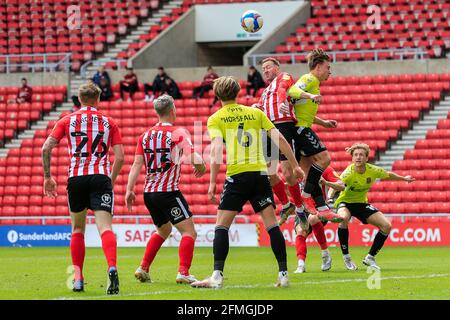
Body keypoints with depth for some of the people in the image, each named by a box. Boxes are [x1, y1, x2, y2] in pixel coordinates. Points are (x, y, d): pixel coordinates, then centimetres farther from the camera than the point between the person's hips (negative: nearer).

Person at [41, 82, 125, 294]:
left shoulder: (67, 121, 10)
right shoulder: (109, 123, 10)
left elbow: (46, 148, 2)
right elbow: (119, 157, 3)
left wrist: (47, 177, 10)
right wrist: (112, 181, 17)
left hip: (76, 178, 1)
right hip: (101, 177, -1)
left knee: (77, 229, 17)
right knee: (104, 226, -12)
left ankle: (78, 279, 11)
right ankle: (112, 267, -37)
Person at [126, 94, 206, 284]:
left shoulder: (145, 135, 9)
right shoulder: (178, 133, -7)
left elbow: (137, 164, 4)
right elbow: (194, 158, -18)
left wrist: (129, 190, 4)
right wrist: (202, 167, 2)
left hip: (149, 193, 7)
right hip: (168, 191, -7)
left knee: (163, 230, 27)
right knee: (189, 231, -3)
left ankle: (143, 269, 21)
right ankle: (183, 273, -19)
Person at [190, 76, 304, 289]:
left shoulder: (215, 119, 5)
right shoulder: (256, 113, 14)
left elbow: (217, 149, -10)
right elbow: (279, 139, 7)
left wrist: (212, 183, -11)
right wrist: (295, 165, 14)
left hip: (237, 175, -3)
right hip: (260, 173, 3)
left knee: (221, 226, 1)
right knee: (272, 225, 5)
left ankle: (217, 275, -9)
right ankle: (283, 274, 2)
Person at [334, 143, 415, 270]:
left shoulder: (373, 171, -15)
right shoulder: (349, 172, -30)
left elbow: (389, 175, 7)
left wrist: (404, 178, 21)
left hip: (362, 203, 5)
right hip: (345, 202, -5)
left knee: (386, 226, -8)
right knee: (343, 218, -39)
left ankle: (370, 258, 10)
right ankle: (346, 258, -23)